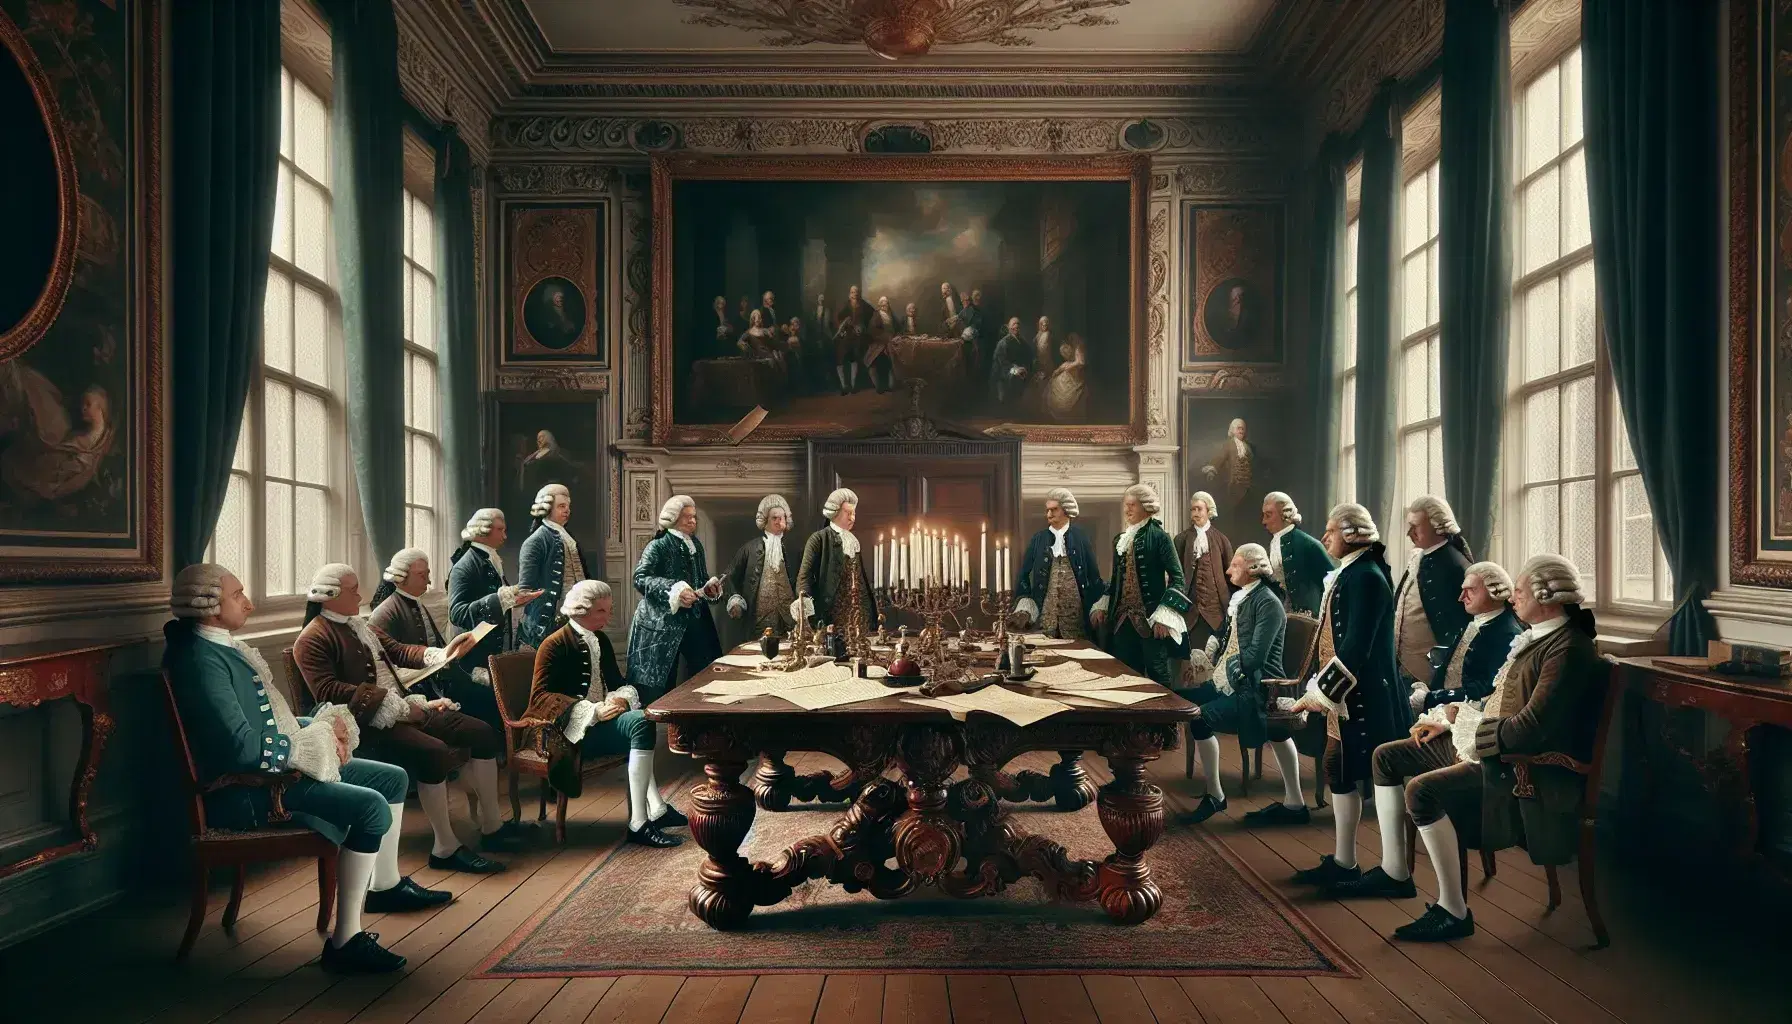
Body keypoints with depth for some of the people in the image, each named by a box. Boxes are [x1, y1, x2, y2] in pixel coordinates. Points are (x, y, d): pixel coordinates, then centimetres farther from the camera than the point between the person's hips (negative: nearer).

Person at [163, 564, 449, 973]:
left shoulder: (226, 648, 12)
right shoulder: (202, 659, -21)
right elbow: (243, 747, -27)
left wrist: (323, 727, 2)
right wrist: (315, 740, -14)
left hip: (279, 765, 11)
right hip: (246, 790, -11)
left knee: (393, 778, 12)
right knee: (370, 806, -25)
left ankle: (385, 885, 31)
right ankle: (345, 941, -19)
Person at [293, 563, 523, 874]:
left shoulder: (358, 624, 18)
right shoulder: (313, 640, -8)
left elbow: (397, 651, 18)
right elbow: (328, 691, -19)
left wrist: (442, 653, -1)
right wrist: (397, 707, -23)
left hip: (403, 709, 9)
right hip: (367, 725, -9)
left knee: (483, 733, -1)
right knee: (436, 753, -33)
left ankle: (491, 827, 6)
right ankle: (446, 849, -21)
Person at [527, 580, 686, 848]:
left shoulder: (600, 640, 14)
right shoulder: (555, 645, -8)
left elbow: (617, 682, 16)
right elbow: (540, 697, -16)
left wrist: (622, 697, -10)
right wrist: (593, 711, -25)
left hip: (600, 721, 8)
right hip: (572, 730, -8)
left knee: (639, 722, -18)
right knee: (641, 723, -27)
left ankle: (655, 810, -19)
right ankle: (639, 822, -28)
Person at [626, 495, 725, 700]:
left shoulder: (696, 545, 13)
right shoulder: (658, 546, -8)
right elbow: (641, 579, -20)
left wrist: (710, 588, 0)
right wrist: (674, 590, -29)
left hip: (695, 620, 7)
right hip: (662, 623, -7)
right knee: (658, 686, 0)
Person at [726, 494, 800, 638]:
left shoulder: (793, 548, 9)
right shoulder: (750, 548, 7)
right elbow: (733, 576, 13)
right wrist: (735, 601, 0)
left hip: (790, 617, 1)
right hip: (761, 618, -1)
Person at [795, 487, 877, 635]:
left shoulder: (854, 540, 17)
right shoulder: (819, 539, -3)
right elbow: (805, 573, -13)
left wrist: (873, 606, 17)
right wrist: (804, 600, -30)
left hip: (860, 611, 6)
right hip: (834, 612, -6)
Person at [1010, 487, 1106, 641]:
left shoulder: (1080, 537, 3)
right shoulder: (1039, 539, 7)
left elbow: (1093, 573, 4)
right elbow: (1024, 573, 9)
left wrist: (1097, 607, -1)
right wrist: (1024, 607, 0)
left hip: (1075, 609, -1)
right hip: (1046, 609, 1)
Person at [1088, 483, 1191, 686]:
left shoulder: (1159, 537, -7)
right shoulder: (1120, 539, 12)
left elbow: (1177, 577, -11)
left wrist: (1164, 615, -17)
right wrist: (1101, 606, 11)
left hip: (1151, 618, -6)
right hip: (1123, 617, 6)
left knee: (1157, 674, 0)